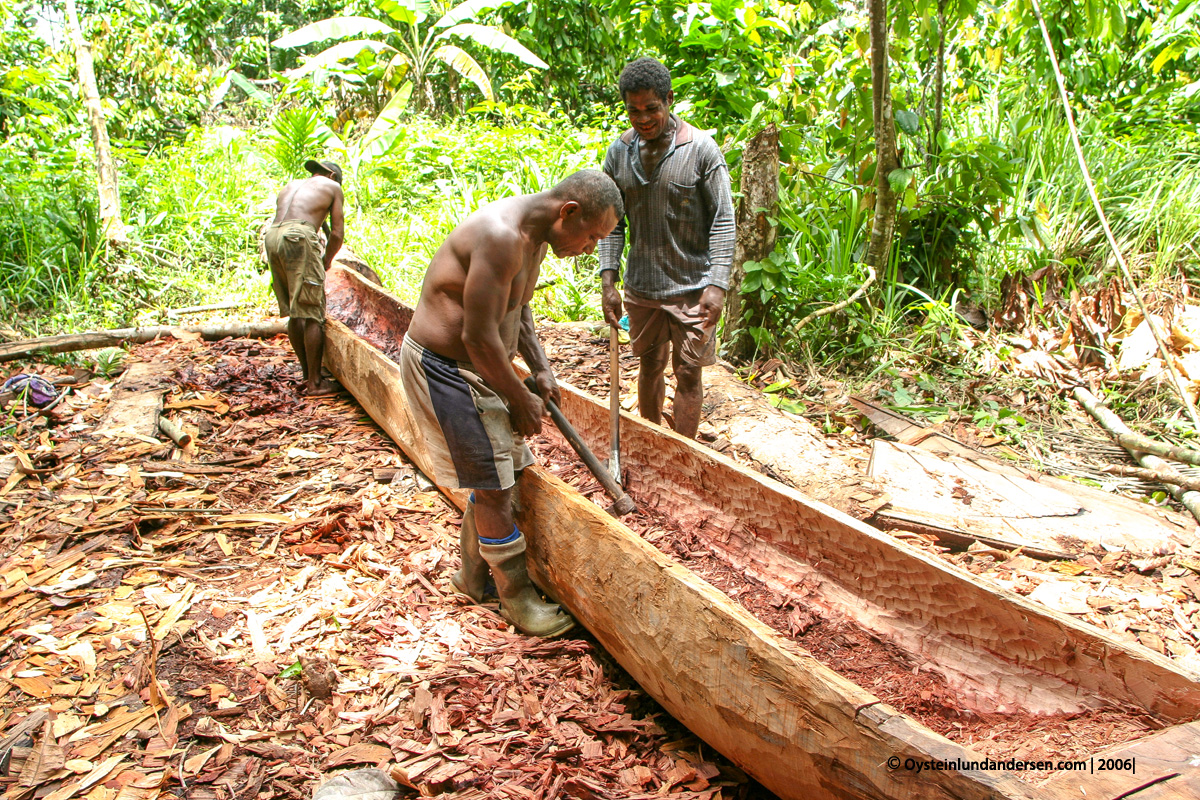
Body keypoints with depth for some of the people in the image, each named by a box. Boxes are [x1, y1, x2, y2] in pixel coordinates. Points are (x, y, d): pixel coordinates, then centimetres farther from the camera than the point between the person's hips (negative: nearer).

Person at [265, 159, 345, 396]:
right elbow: (337, 233, 13)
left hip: (272, 236, 6)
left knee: (294, 314, 13)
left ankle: (307, 374, 20)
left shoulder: (290, 186, 35)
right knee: (313, 314, -3)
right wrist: (326, 261, 26)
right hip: (299, 236, -6)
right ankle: (315, 383, -2)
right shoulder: (332, 186, 20)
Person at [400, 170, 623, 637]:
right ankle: (518, 599, 15)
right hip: (444, 370, -10)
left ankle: (473, 576, 35)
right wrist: (521, 401, -15)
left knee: (496, 477, 17)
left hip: (478, 367, 10)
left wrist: (540, 369, 8)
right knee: (495, 486, -2)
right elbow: (479, 336, -28)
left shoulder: (537, 239, 5)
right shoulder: (501, 236, -28)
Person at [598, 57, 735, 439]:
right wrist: (607, 279, -5)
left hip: (692, 288, -4)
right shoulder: (619, 152, 2)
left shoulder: (701, 149, -10)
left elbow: (723, 221, -10)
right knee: (649, 365, 17)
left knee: (688, 374, 2)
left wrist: (717, 284, -19)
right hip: (641, 287, 4)